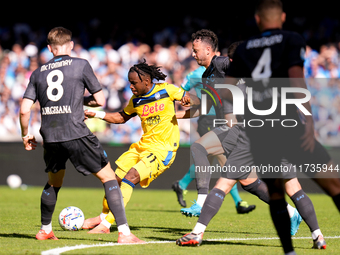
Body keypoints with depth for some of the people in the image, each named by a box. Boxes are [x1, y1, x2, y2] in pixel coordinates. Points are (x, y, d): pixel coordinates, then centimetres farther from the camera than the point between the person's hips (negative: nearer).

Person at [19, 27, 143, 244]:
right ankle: (124, 232, -8)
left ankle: (45, 230, 37)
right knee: (109, 177, 2)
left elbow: (24, 110, 8)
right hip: (76, 134, -4)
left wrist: (25, 135, 23)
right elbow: (100, 100, 2)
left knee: (54, 183, 28)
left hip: (50, 137, 4)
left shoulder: (38, 73, 12)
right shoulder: (81, 65, 2)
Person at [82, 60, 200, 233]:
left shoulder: (166, 90, -8)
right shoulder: (136, 101, 6)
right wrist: (97, 114, 11)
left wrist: (189, 101, -25)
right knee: (116, 178, 1)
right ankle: (103, 217, 22)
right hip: (143, 146, 6)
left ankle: (106, 224, -21)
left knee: (131, 176, -22)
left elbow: (196, 101, -1)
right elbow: (122, 117, 23)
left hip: (163, 149, -6)